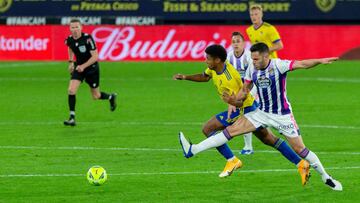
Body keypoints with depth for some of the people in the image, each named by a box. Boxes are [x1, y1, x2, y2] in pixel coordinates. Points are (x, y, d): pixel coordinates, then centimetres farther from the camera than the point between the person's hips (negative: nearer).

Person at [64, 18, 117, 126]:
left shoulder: (87, 38, -25)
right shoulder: (69, 40, -9)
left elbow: (95, 56, -22)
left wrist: (83, 66, -29)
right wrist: (71, 62, 13)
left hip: (92, 68, -4)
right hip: (78, 67, 4)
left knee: (96, 96, 8)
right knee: (71, 90, -16)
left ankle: (111, 97, 42)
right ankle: (72, 118, -10)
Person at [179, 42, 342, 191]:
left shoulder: (278, 65, -19)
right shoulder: (252, 69, -2)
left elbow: (302, 64, -29)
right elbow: (245, 90, 9)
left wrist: (320, 61, -46)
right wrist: (234, 99, -10)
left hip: (282, 115, -4)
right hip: (262, 112, 4)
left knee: (300, 149, -4)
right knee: (233, 128, -7)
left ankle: (325, 177, 14)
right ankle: (193, 150, -10)